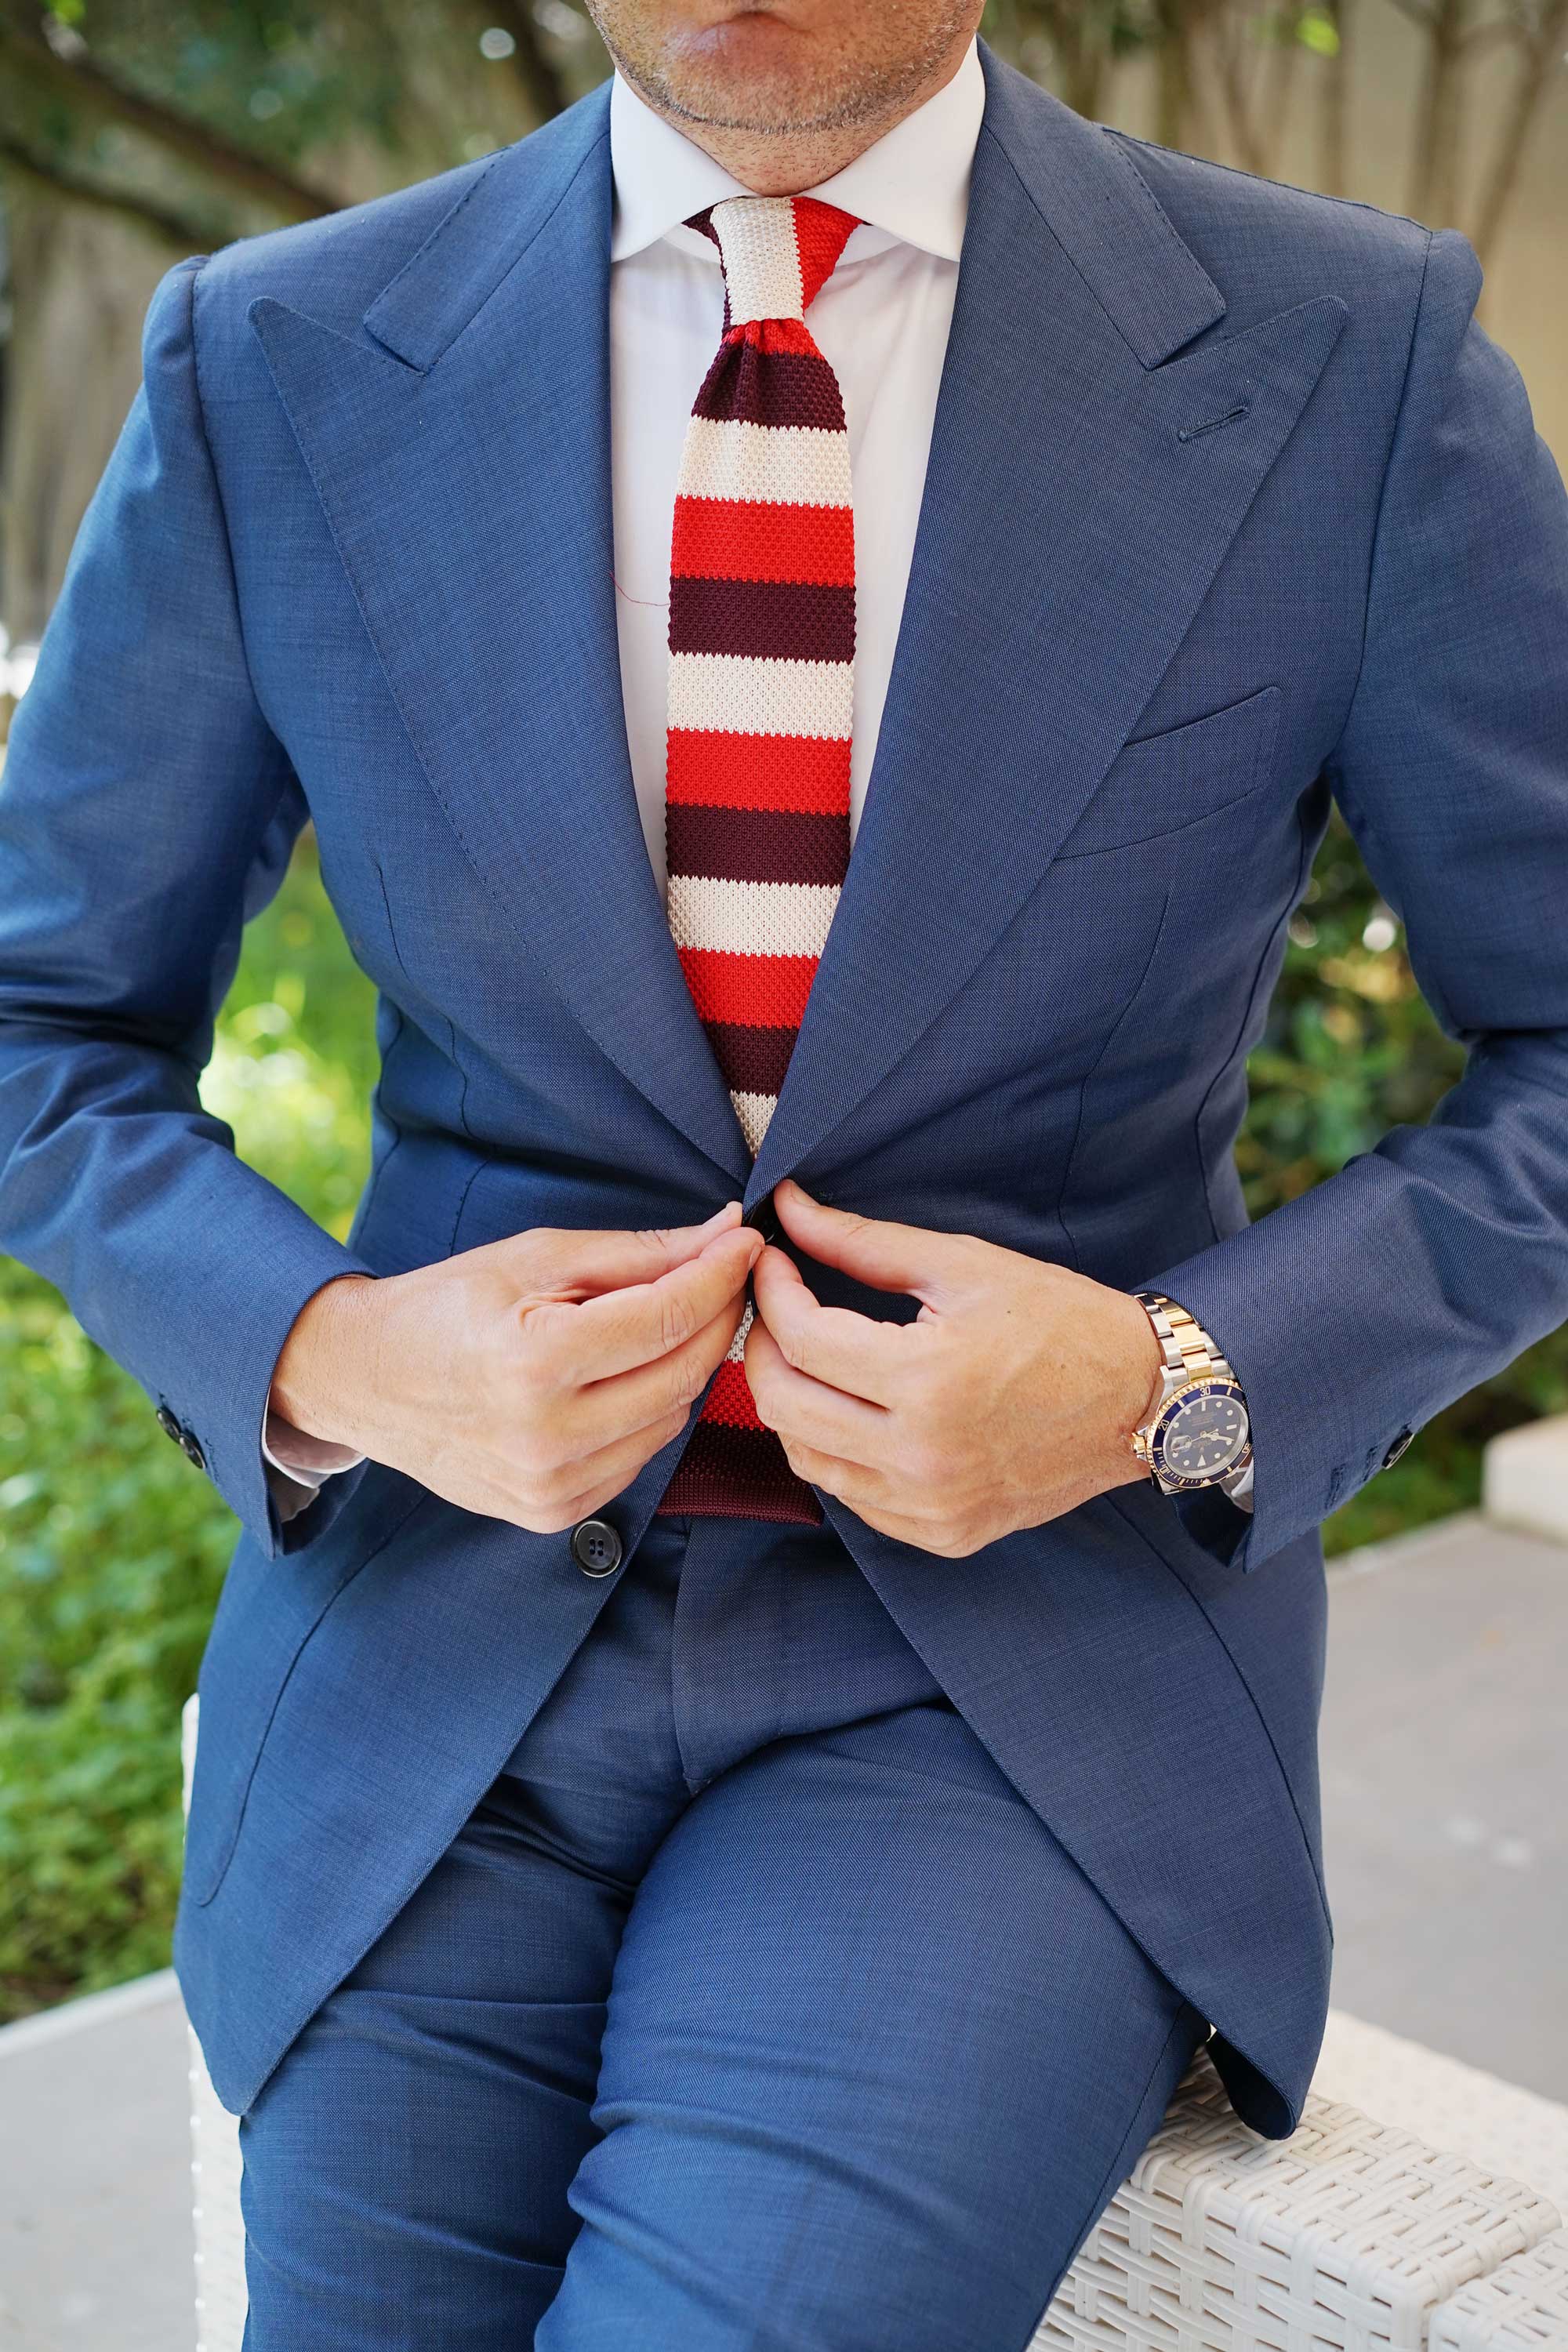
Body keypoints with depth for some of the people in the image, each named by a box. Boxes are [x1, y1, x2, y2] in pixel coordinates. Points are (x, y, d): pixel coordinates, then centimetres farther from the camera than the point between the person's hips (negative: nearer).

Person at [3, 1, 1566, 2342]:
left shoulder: (1355, 364, -6)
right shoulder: (277, 366, -1)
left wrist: (1175, 1388, -14)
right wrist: (329, 1354, -12)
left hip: (1030, 1626, -1)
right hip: (450, 1622, 2)